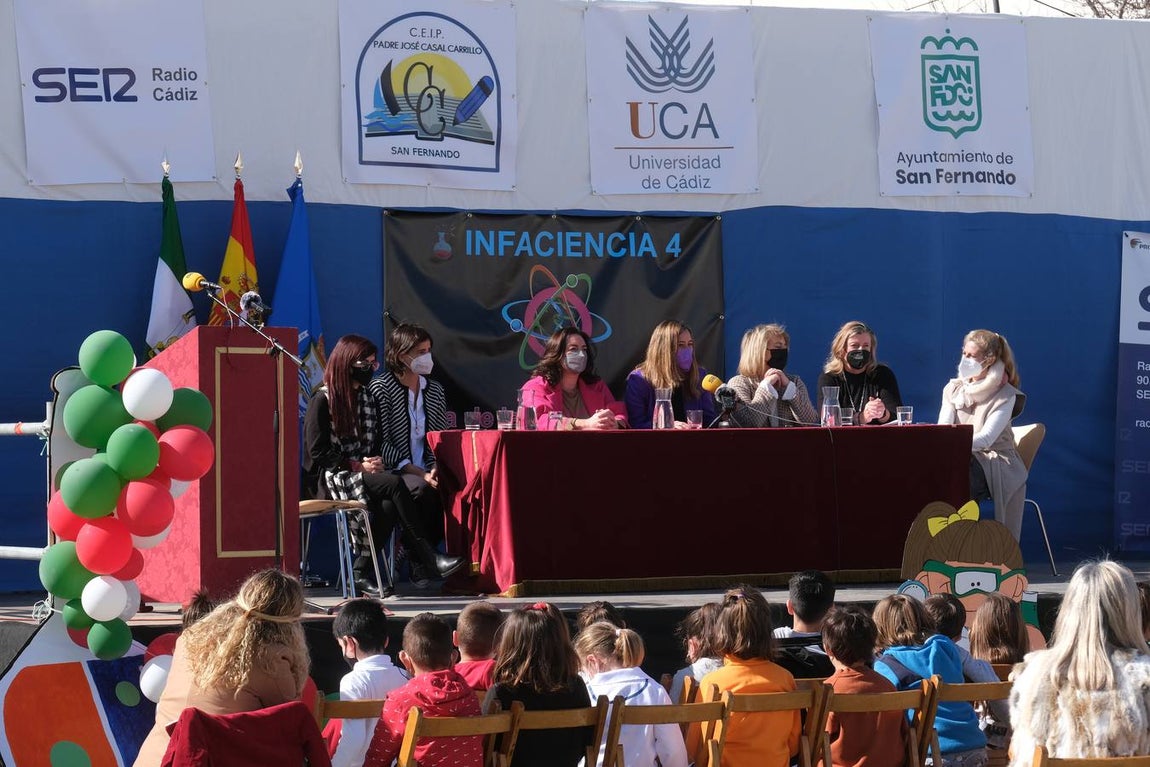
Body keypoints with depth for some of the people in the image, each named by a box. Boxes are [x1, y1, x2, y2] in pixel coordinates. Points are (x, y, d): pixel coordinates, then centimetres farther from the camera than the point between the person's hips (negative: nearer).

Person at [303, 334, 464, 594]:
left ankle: (362, 573, -25)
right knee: (394, 484, -29)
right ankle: (427, 559, -28)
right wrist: (356, 465, -16)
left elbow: (378, 442, 22)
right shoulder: (322, 400, -5)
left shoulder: (368, 398, 18)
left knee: (387, 508, -30)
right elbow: (317, 452, -10)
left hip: (365, 472, 7)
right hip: (331, 478, -7)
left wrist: (377, 461, -1)